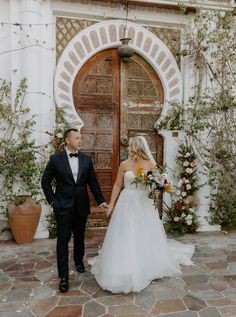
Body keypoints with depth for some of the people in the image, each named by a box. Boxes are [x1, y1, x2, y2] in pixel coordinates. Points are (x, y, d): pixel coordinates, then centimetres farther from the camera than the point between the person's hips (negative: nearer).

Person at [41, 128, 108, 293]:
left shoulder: (86, 159, 2)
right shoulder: (56, 159, -6)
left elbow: (93, 182, 5)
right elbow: (45, 182, 1)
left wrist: (101, 200, 0)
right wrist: (52, 200, -4)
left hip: (81, 206, 3)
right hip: (63, 206, -3)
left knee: (80, 237, 18)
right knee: (63, 240, -2)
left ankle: (79, 261, 44)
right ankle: (64, 277, 5)